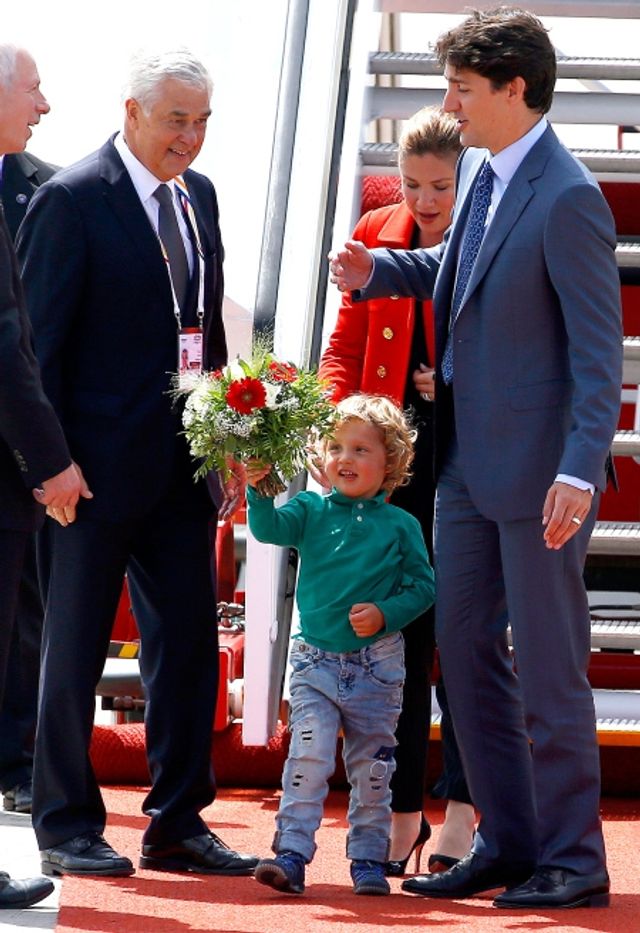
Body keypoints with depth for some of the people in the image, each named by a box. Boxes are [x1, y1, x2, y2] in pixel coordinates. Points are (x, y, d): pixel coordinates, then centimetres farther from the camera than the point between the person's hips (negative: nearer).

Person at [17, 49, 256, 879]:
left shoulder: (199, 195, 11)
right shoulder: (72, 199, -11)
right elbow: (40, 337, -11)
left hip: (184, 464, 7)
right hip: (101, 461, -7)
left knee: (188, 646, 9)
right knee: (73, 651, 4)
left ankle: (177, 825, 18)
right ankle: (66, 830, 13)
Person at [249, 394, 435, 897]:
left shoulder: (401, 526, 1)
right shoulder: (311, 510, 4)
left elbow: (423, 586, 0)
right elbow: (270, 529, -13)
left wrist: (385, 614, -16)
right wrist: (259, 490, -30)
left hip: (377, 666, 0)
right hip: (315, 661, 0)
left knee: (372, 766, 8)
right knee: (308, 756, -11)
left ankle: (369, 859, 18)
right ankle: (292, 854, -12)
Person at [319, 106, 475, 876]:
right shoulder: (376, 235, 8)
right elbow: (346, 345, 12)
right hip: (393, 454, 4)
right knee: (397, 630, 4)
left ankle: (462, 811, 5)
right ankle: (402, 812, 10)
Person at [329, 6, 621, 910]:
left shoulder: (566, 200, -18)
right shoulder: (481, 170, 8)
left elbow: (599, 349, -19)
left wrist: (579, 471, -25)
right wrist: (380, 271, 9)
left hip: (537, 466, -9)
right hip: (466, 458, 9)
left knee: (549, 666, -1)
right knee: (465, 648, 12)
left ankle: (573, 859, 10)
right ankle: (506, 842, 22)